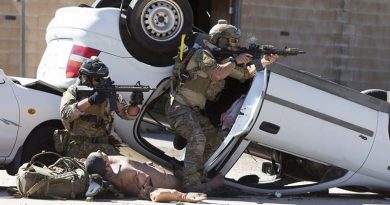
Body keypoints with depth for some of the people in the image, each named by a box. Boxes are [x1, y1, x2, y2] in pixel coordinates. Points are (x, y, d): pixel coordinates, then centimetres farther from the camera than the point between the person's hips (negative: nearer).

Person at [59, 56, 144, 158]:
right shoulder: (73, 92, -1)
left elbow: (128, 114, 4)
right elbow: (66, 114, -18)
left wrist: (134, 104, -19)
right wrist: (90, 100, -26)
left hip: (102, 142, 2)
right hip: (77, 145, -2)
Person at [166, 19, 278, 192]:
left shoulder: (222, 59, 13)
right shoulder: (203, 54, -15)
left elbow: (247, 74, 18)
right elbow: (217, 74, -33)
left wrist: (264, 62, 2)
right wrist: (235, 61, -19)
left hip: (195, 111, 10)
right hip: (180, 108, -10)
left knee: (218, 138, 11)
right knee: (197, 138, -28)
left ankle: (198, 173, 16)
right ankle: (191, 181, -27)